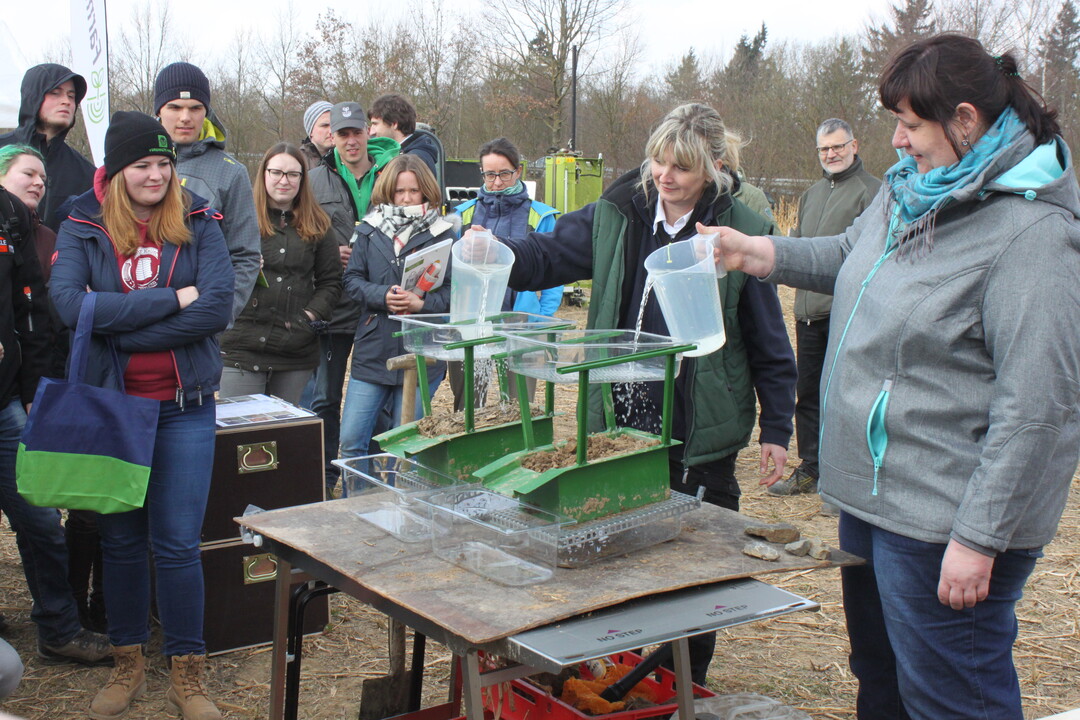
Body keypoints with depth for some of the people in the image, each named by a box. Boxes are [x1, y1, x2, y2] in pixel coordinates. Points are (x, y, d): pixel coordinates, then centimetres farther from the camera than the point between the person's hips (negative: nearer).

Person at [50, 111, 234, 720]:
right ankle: (128, 664, 29)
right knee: (121, 540, 12)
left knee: (178, 544, 1)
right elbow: (69, 305, -16)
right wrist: (171, 300, -18)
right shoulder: (83, 228, 0)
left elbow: (219, 308, -13)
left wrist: (119, 330, -15)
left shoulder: (197, 222, -1)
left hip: (184, 407, -1)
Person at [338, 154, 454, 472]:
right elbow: (352, 279, 4)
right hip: (372, 352, 2)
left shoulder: (442, 234, 1)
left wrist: (423, 303, -20)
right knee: (351, 441, 1)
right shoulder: (370, 230, 8)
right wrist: (383, 296, -14)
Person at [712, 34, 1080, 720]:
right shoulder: (911, 188, 6)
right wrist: (758, 252, 13)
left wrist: (979, 539, -24)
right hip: (873, 492, 9)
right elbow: (850, 257, 27)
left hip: (944, 520, -9)